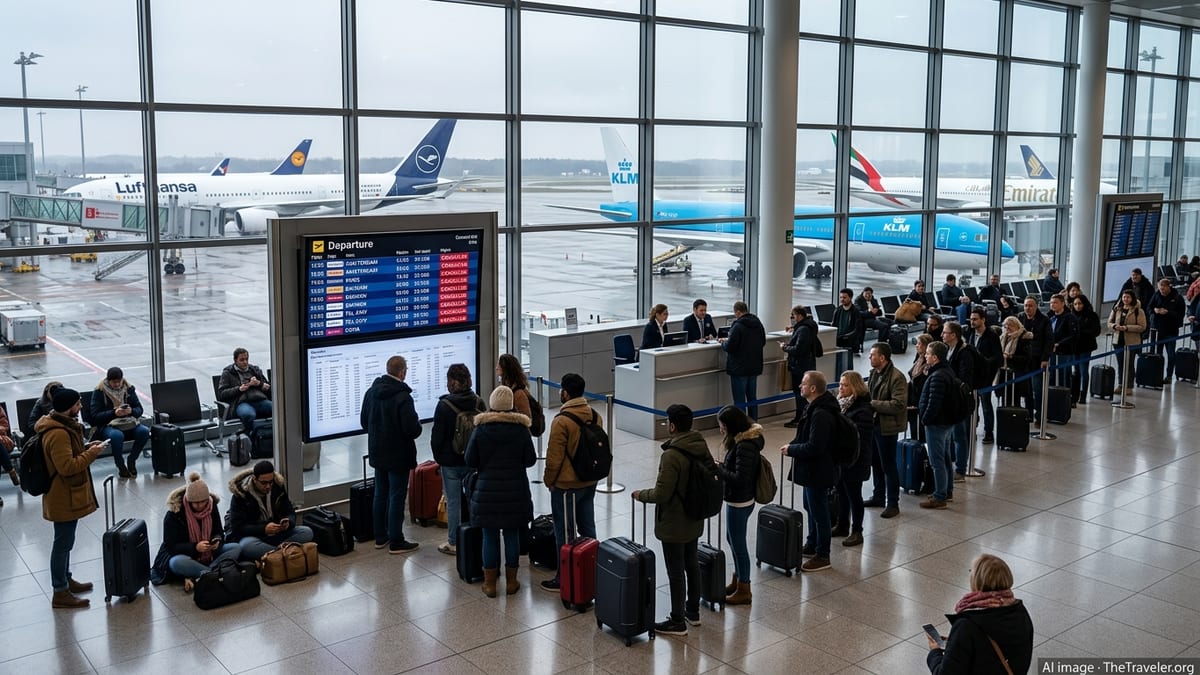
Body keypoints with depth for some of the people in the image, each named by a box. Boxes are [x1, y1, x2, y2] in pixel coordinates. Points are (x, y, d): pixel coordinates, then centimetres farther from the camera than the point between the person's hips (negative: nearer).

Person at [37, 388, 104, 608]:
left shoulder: (63, 425, 7)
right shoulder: (58, 433, -26)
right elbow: (67, 467, -29)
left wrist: (86, 448, 6)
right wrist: (92, 453, -21)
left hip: (67, 495, 11)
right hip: (64, 498, -11)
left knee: (64, 541, 22)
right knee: (63, 543, -1)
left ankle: (66, 580, 36)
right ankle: (60, 593, 7)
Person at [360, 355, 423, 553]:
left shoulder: (371, 392, 1)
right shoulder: (403, 397, -23)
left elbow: (364, 421, 11)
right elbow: (412, 430, -24)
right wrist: (418, 424, -2)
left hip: (377, 453, 7)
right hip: (398, 455, -7)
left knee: (380, 494, 17)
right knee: (397, 497, 1)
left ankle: (380, 537, 26)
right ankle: (396, 542, 7)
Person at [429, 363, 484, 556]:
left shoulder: (444, 405, -14)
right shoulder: (479, 402, -1)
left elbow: (437, 436, -9)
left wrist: (438, 458, 6)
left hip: (451, 462, -4)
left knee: (453, 502, 4)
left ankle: (453, 543, 12)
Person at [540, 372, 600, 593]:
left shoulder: (562, 421, -21)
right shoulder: (595, 416, 1)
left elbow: (554, 457, -18)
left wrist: (548, 480, -2)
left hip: (566, 485, -7)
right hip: (589, 482, 7)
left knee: (564, 533, 4)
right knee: (587, 528, 16)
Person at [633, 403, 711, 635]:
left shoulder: (672, 455, -27)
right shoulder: (701, 447, -1)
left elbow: (661, 494, -26)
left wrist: (641, 494, -8)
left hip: (674, 525, -8)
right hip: (695, 520, 8)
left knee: (676, 571, 3)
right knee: (691, 563, 21)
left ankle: (678, 621, 13)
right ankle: (693, 611, 35)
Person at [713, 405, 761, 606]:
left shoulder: (745, 446, -26)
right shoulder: (745, 439, 4)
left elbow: (740, 478, -28)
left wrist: (719, 469, -18)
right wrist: (722, 466, 0)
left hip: (739, 502, -10)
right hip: (738, 500, 10)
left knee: (738, 544, 3)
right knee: (733, 540, 22)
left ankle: (744, 591, 17)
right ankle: (738, 580, 38)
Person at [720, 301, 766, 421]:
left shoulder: (738, 326, -20)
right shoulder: (758, 323, 5)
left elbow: (729, 347, -21)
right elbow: (763, 342, 16)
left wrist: (723, 342, -1)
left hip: (739, 368, -8)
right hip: (754, 367, 8)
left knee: (739, 400, -1)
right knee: (752, 398, 17)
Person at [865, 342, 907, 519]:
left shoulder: (897, 377, -19)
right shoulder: (874, 373, 8)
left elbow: (898, 405, -25)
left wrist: (873, 404, -22)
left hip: (887, 427, -9)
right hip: (873, 423, 9)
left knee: (888, 465, 0)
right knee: (875, 462, 19)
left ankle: (893, 504, 11)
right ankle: (878, 497, 33)